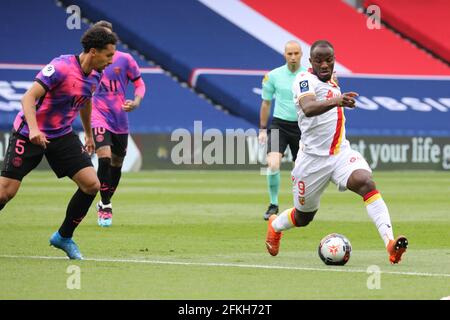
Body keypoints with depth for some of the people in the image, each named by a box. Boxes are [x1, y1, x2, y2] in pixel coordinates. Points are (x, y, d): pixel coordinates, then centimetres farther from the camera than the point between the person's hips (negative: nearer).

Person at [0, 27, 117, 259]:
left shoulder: (95, 75, 1)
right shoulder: (61, 67, -23)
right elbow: (29, 97, -28)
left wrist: (89, 135, 31)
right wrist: (33, 129, -42)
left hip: (62, 135, 7)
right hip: (29, 134, -7)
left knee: (91, 185, -7)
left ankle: (64, 237, 10)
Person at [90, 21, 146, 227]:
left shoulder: (124, 59, -1)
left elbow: (139, 83, 7)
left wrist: (136, 102, -12)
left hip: (120, 121, 3)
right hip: (99, 117, -3)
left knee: (117, 164, 13)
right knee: (104, 158, -22)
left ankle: (105, 202, 35)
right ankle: (105, 206, -11)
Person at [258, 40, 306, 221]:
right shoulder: (273, 76, -2)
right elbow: (266, 103, 9)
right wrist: (262, 129, 10)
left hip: (301, 126, 1)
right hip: (279, 124, -1)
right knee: (273, 164, -20)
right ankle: (273, 204, -5)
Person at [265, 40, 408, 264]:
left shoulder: (332, 84, 13)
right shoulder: (305, 80, -12)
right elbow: (308, 108, -35)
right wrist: (335, 101, -50)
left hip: (341, 153, 5)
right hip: (313, 159, -5)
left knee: (367, 183, -26)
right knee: (303, 218, 12)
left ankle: (390, 242, -40)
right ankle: (275, 225, 49)